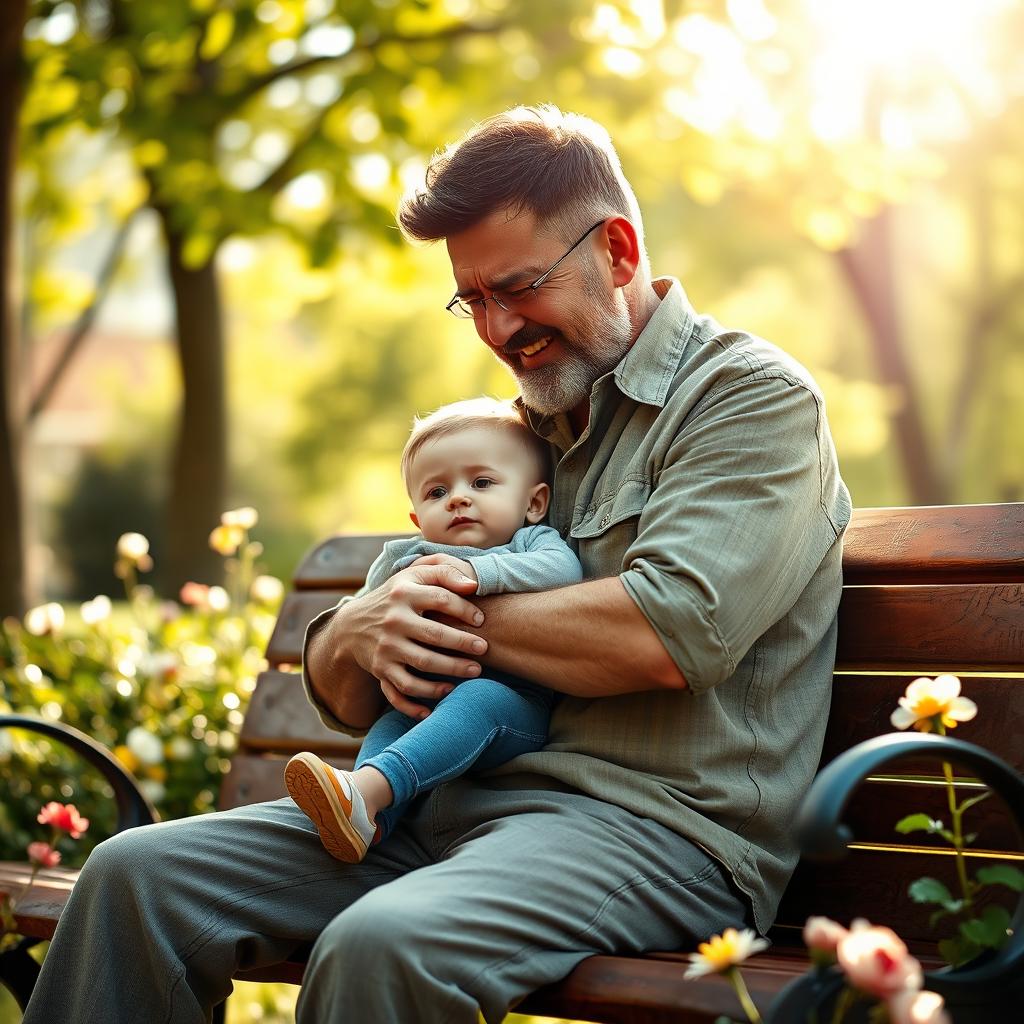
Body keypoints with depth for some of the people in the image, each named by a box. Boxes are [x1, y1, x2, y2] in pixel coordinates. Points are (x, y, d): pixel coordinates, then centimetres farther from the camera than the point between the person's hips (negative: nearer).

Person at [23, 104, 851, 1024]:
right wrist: (359, 637, -5)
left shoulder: (752, 395, -1)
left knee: (382, 944, -36)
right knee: (135, 875, -8)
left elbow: (671, 631, -20)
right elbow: (346, 699, 21)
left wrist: (461, 617, -7)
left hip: (658, 821, -7)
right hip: (458, 802, 8)